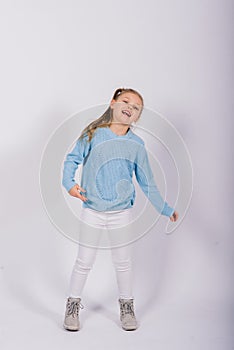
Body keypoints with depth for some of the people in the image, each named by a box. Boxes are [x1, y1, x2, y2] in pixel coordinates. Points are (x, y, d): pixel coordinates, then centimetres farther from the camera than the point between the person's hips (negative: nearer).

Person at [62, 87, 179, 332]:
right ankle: (73, 306, 25)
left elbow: (147, 182, 7)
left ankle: (127, 306, 31)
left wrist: (165, 209, 5)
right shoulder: (94, 134, -4)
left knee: (123, 262, 12)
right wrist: (69, 183, -16)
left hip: (122, 212, 1)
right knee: (84, 261, 6)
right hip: (92, 210, -1)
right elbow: (72, 159, 2)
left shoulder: (137, 145, 1)